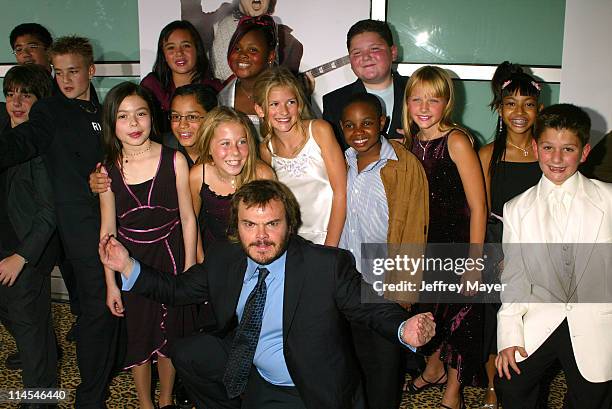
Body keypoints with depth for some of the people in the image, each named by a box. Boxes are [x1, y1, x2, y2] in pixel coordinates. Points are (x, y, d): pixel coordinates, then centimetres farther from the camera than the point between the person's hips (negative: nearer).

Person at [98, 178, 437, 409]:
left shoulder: (329, 265, -21)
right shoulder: (223, 261, -6)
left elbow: (373, 308, -17)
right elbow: (177, 290, 5)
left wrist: (405, 330, -38)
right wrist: (128, 267, -8)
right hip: (250, 371, 5)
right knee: (187, 354, -4)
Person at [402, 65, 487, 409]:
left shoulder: (457, 140, -18)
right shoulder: (411, 139, 0)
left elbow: (478, 205, -19)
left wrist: (474, 263, -20)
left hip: (458, 240, -5)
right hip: (426, 240, 5)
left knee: (459, 314, 8)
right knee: (430, 308, 19)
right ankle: (435, 368, 44)